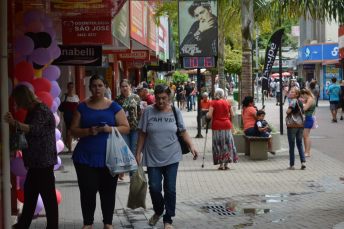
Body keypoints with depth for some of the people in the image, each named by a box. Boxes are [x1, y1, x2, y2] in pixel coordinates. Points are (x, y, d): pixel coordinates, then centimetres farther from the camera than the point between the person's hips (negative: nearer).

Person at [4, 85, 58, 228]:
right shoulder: (33, 110, 16)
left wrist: (15, 123, -47)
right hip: (35, 160, 10)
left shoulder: (42, 110, -16)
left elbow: (34, 129, -33)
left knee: (48, 195, -4)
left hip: (43, 160, -10)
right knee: (29, 192, 17)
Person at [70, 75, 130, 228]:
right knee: (87, 191, -1)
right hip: (86, 156, 0)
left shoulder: (114, 107, 2)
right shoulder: (82, 107, 4)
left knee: (108, 191, 5)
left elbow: (126, 128, 1)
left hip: (109, 157, 0)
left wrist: (110, 129, -18)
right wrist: (88, 131, -16)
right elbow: (73, 130, 3)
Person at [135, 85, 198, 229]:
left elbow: (183, 131, 6)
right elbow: (142, 134, 1)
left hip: (172, 157, 1)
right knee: (154, 188, -1)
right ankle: (158, 212, 29)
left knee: (170, 189, 0)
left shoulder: (175, 111, 0)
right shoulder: (148, 111, -4)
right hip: (152, 158, 0)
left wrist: (191, 146, -9)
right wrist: (138, 153, 0)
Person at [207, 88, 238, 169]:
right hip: (227, 125, 2)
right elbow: (233, 115, 3)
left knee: (218, 144, 4)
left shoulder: (213, 103, -3)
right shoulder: (228, 103, 6)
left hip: (217, 125, -2)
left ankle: (221, 164, 3)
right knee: (227, 144, 10)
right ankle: (226, 164, 9)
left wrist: (207, 116, 10)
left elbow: (209, 115, -12)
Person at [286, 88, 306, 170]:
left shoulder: (293, 101, -15)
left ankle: (292, 165, 5)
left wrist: (287, 112, -7)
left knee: (291, 145, 1)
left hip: (292, 125, -7)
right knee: (300, 144, 15)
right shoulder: (300, 102, 10)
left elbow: (288, 111, -26)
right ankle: (303, 162, 5)